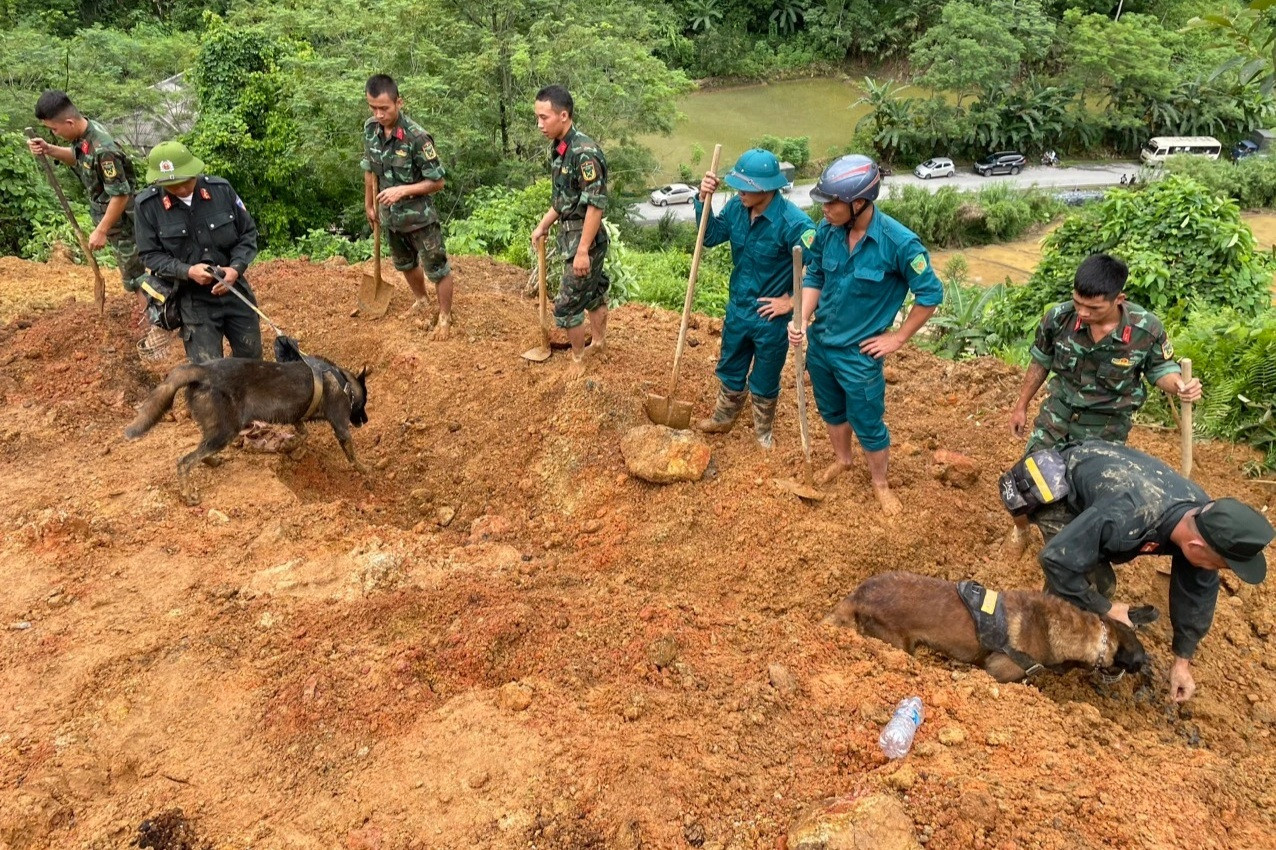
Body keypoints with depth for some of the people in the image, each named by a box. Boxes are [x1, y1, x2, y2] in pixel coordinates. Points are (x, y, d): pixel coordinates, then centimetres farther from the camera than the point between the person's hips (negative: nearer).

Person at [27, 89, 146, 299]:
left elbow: (121, 195, -28)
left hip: (123, 221, -9)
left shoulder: (103, 149, -31)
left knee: (136, 276, 2)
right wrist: (49, 150, -1)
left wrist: (101, 231, -20)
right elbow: (77, 158, 19)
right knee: (131, 272, 22)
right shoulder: (84, 133, -3)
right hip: (108, 215, 9)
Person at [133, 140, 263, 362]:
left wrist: (236, 268, -16)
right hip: (193, 299, -2)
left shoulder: (221, 189, -8)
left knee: (252, 360, 14)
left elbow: (248, 233, 1)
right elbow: (150, 255, -4)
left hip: (234, 289, 2)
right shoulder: (147, 205, -11)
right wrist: (187, 271, -22)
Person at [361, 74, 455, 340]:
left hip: (419, 217, -6)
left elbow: (437, 181, -18)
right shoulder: (370, 129, -7)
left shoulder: (416, 137, -24)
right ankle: (422, 301, 50)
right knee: (405, 264, 26)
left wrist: (402, 190, -28)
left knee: (437, 268, 6)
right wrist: (369, 204, 15)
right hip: (389, 216, 6)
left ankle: (444, 316, 26)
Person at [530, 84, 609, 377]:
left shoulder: (584, 151, -23)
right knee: (593, 292, 23)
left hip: (586, 238, -9)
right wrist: (543, 225, 15)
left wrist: (583, 250, -25)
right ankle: (599, 342, 39)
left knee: (567, 304, -1)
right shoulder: (558, 148, 5)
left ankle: (578, 358, 17)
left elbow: (597, 204, -25)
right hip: (570, 234, 9)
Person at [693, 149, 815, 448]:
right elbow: (711, 237, 2)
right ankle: (723, 419, 50)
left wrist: (792, 302, -18)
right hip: (737, 310, 5)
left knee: (764, 383, 16)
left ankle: (763, 434, 41)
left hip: (770, 319, -5)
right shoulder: (737, 207, -11)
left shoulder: (793, 222, -28)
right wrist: (704, 200, -13)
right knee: (730, 371, 26)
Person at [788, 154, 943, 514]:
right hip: (820, 344, 5)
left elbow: (930, 294, -13)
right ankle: (842, 460, 52)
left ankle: (880, 483, 37)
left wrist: (897, 338, -9)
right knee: (831, 410, 25)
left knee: (868, 425, 12)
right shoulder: (827, 230, -12)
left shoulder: (899, 242, -25)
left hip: (859, 354, -4)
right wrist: (801, 319, -15)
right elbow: (814, 277, 1)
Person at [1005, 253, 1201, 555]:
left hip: (1107, 422, -2)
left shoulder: (1147, 329, -24)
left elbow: (1160, 368, -5)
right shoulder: (1058, 318, -20)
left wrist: (1179, 385, -30)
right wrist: (1021, 406, 8)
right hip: (1059, 407, 2)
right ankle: (1020, 528, 37)